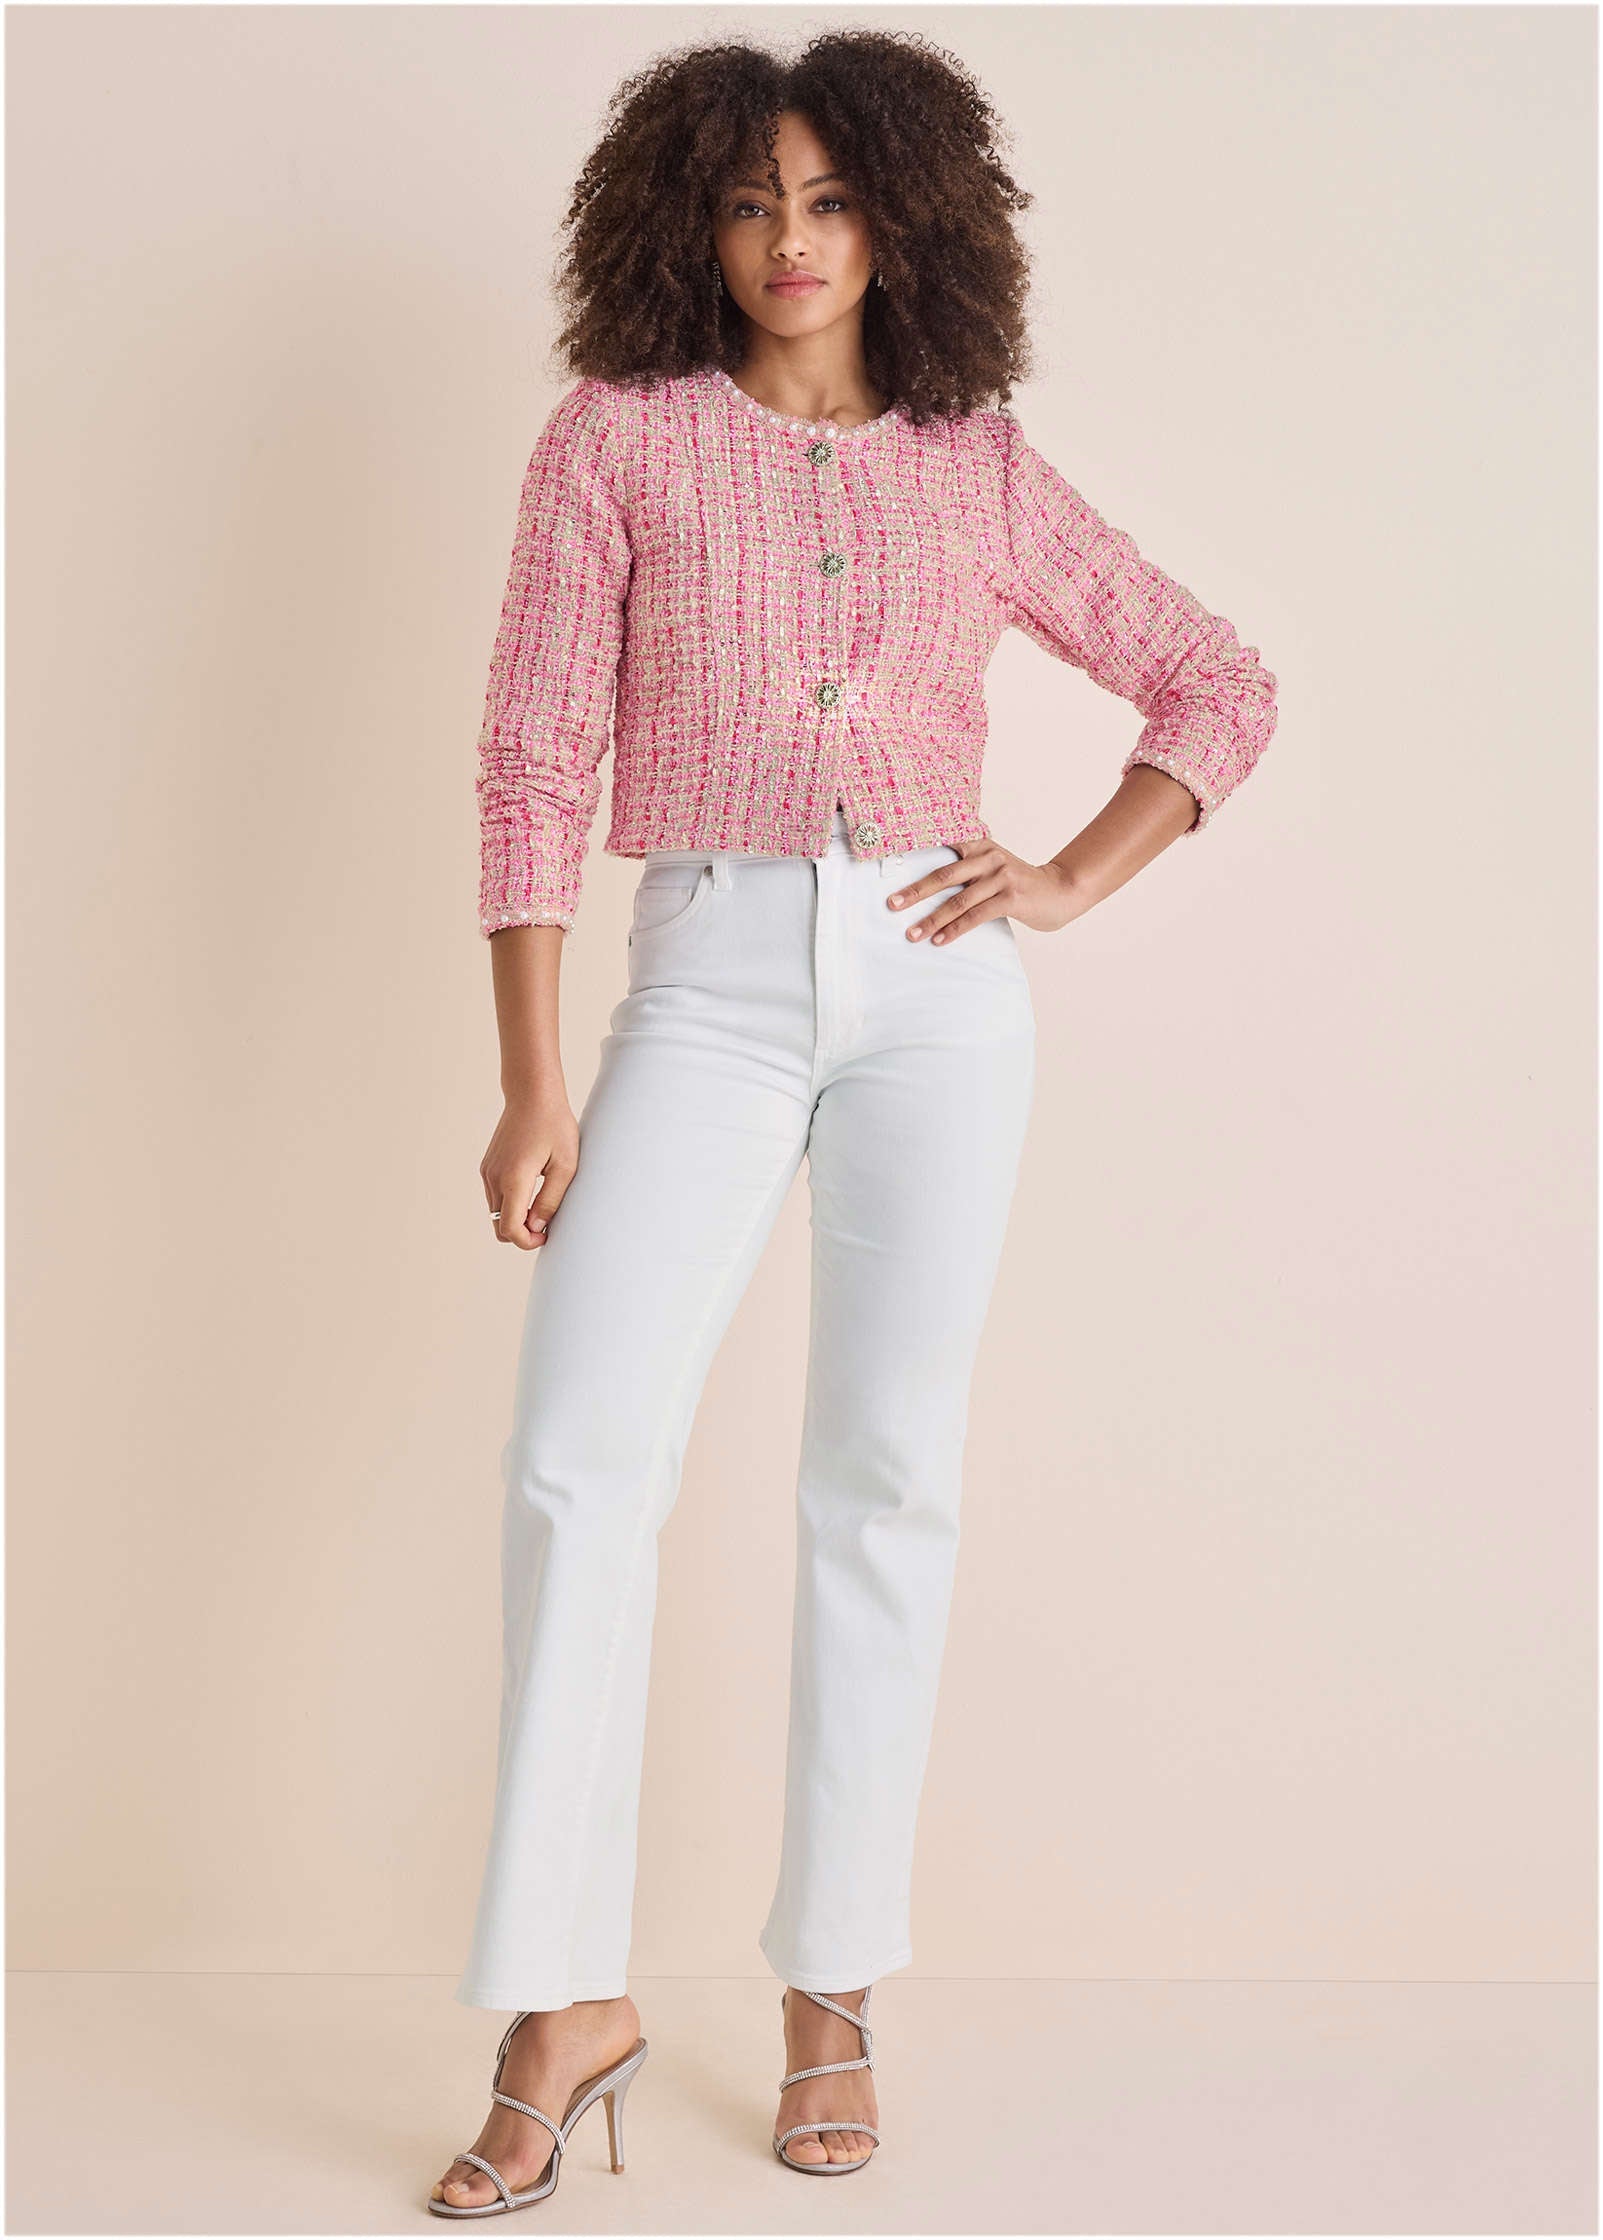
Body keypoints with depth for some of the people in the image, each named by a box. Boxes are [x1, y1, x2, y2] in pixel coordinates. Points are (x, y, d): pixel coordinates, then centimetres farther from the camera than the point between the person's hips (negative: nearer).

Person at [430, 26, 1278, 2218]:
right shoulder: (619, 440, 5)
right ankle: (569, 2000, -4)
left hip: (934, 988, 2)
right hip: (709, 983, -1)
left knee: (890, 1477, 2)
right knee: (582, 1456, -14)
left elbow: (1221, 684, 17)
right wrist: (534, 1082, -6)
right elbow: (537, 759, 0)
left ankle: (834, 1989, 13)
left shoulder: (978, 473, 11)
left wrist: (1073, 883, 2)